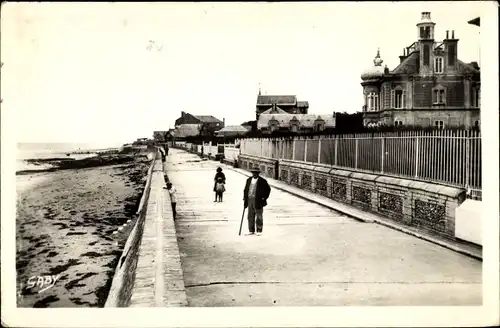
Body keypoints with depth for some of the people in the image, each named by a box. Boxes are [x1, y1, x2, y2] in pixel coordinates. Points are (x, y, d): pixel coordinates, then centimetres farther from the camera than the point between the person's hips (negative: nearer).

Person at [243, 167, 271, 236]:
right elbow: (246, 189, 17)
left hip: (258, 201, -5)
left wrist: (264, 198, -4)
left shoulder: (262, 181, -4)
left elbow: (268, 189, -1)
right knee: (250, 216, 7)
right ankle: (251, 231, 16)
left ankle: (259, 231, 8)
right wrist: (245, 198, 9)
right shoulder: (249, 180, 12)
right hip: (250, 200, 5)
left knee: (259, 217, 0)